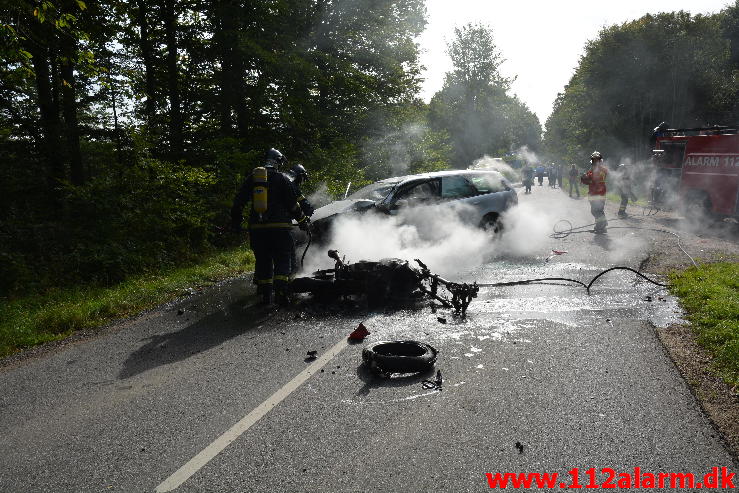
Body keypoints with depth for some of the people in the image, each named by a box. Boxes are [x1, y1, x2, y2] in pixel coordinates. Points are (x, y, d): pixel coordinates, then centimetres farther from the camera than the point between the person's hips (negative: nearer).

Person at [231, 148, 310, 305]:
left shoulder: (252, 177, 12)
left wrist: (236, 219, 19)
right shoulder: (281, 178, 1)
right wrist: (302, 220, 10)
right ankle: (281, 291, -13)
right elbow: (292, 203, -1)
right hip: (279, 226, -4)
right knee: (282, 259, 2)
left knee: (263, 260, 11)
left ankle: (266, 293, 11)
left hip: (256, 227, 4)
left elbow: (239, 200, 11)